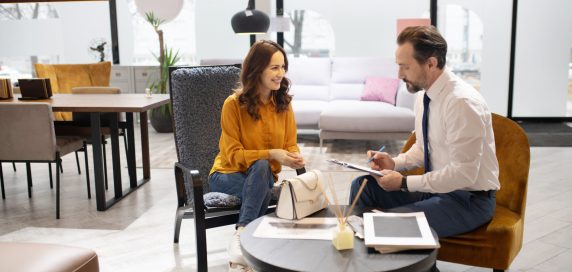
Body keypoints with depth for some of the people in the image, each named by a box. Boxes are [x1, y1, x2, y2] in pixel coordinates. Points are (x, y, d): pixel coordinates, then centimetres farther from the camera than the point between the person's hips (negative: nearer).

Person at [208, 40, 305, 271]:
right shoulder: (234, 104, -16)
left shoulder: (283, 103, -2)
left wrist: (294, 157, -24)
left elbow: (291, 145, 1)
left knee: (261, 167, -33)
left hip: (264, 174, 3)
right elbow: (233, 155, -16)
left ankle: (240, 235, -30)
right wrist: (271, 154, -29)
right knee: (261, 165, -34)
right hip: (227, 174, -3)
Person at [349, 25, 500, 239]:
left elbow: (464, 173, -26)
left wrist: (404, 183, -22)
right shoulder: (425, 96, 2)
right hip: (435, 187, 8)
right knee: (362, 186, -3)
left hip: (469, 198, -8)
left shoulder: (462, 102, -24)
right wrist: (394, 163, -3)